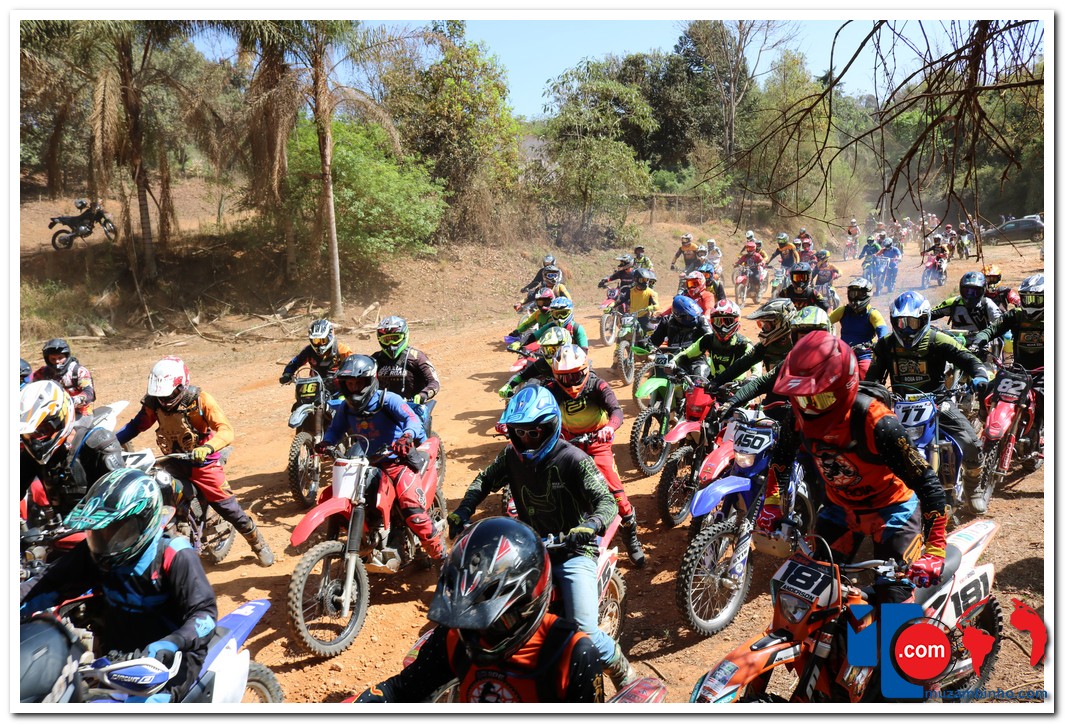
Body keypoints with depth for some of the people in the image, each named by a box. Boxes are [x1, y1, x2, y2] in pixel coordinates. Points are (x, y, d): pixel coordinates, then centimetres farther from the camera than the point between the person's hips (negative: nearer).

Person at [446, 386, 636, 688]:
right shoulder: (511, 455, 0)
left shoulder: (573, 459, -15)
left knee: (584, 633, -18)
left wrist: (590, 526, -40)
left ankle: (621, 669, 16)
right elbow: (484, 480, 14)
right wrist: (463, 511, -4)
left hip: (572, 552, -5)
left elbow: (607, 501, -19)